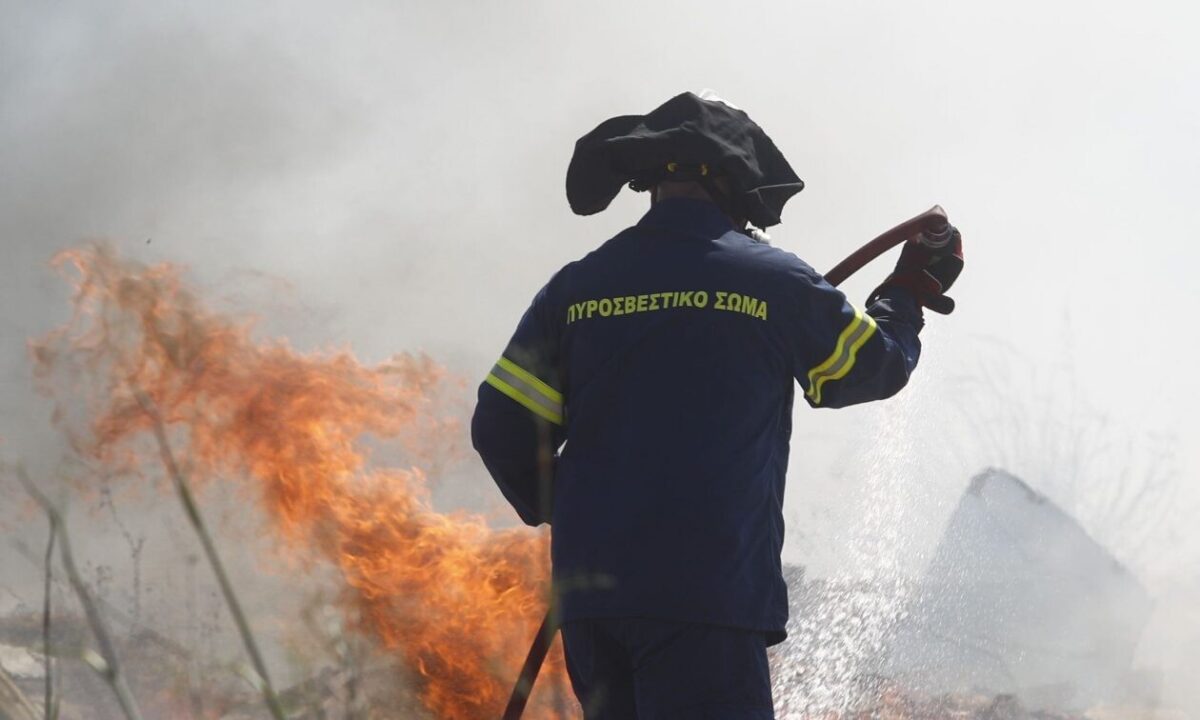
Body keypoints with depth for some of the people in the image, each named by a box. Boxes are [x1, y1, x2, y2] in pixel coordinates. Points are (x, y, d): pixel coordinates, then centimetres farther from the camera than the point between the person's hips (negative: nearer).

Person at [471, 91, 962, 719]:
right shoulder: (773, 281, -1)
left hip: (588, 589, 5)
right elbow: (875, 367, 15)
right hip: (708, 592, -5)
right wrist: (913, 291, 34)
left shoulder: (576, 286, 8)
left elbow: (501, 428, 7)